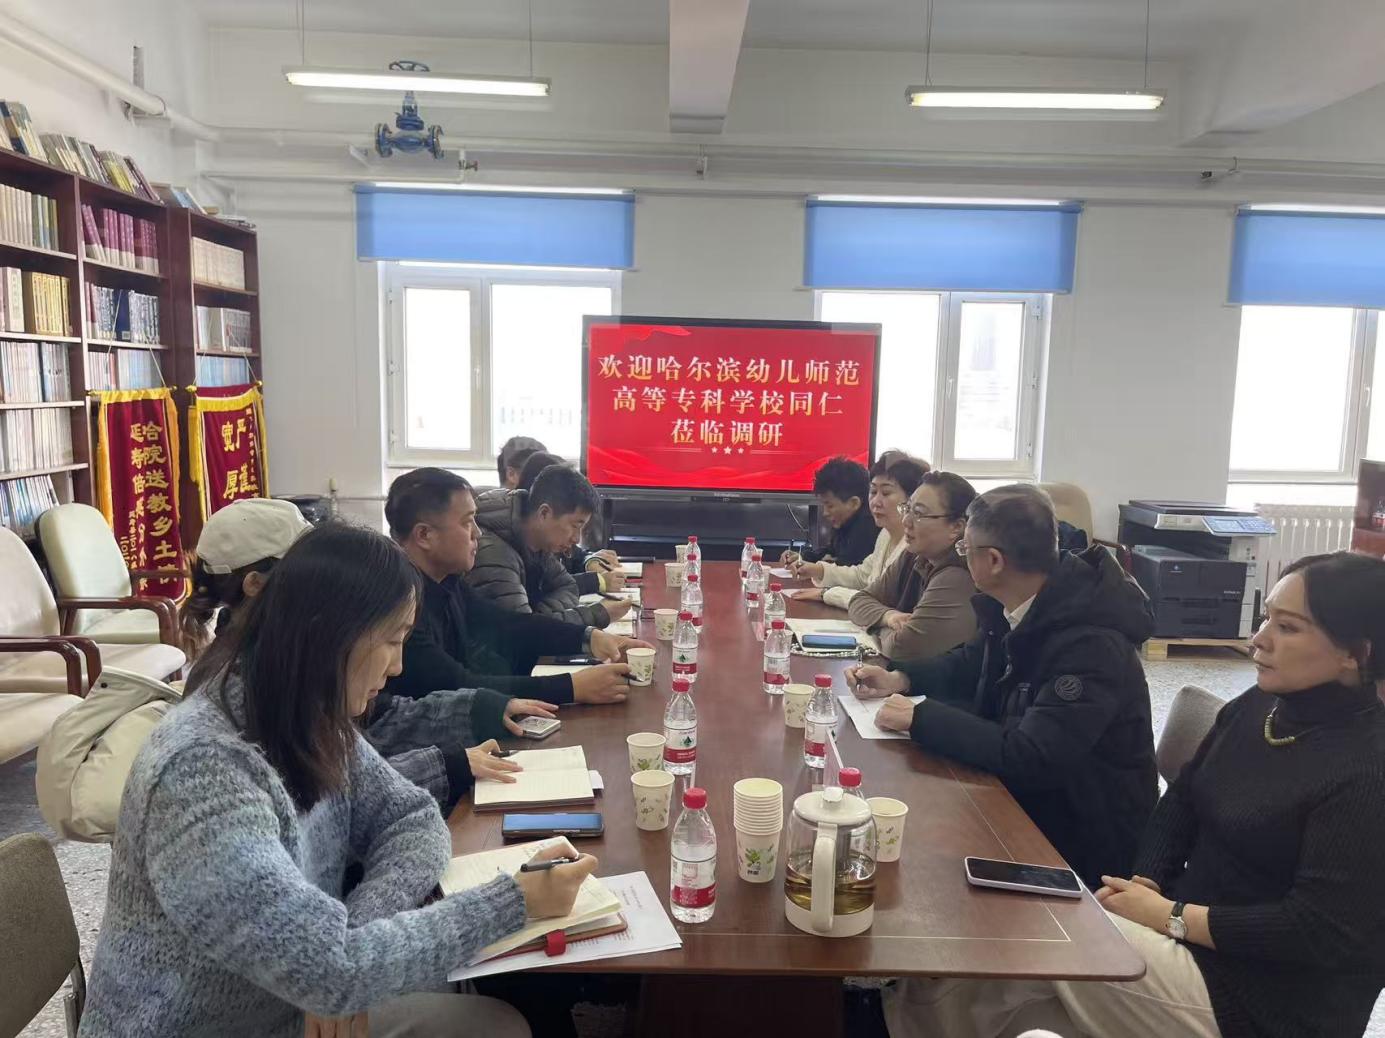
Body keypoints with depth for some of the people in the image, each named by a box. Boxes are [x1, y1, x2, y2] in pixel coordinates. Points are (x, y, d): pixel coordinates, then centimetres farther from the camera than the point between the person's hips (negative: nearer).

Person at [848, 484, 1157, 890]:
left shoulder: (1091, 644, -30)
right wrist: (901, 678, -1)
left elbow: (1029, 759, -34)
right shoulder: (1014, 610, -4)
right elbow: (971, 662, 16)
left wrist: (921, 718, -26)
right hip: (1027, 800, 7)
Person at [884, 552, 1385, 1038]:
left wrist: (1168, 916, -18)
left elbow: (1322, 930, -23)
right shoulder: (1257, 707, 4)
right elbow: (1180, 801, 10)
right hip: (1191, 929, 7)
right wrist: (1147, 884, -7)